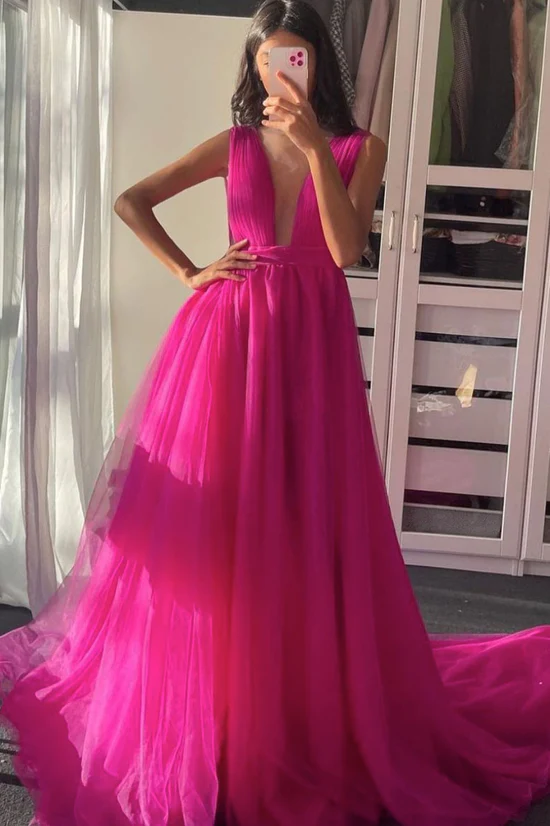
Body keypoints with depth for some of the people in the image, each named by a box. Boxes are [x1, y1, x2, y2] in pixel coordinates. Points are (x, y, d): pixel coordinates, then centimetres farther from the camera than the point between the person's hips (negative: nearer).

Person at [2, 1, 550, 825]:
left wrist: (315, 149, -18)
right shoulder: (234, 144, 8)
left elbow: (346, 248, -11)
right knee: (213, 523, 2)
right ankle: (199, 709, 19)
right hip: (227, 336, 1)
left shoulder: (359, 148, 4)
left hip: (312, 341, -1)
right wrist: (189, 274, 3)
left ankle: (316, 708, 18)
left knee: (309, 524, 2)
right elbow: (131, 200, 12)